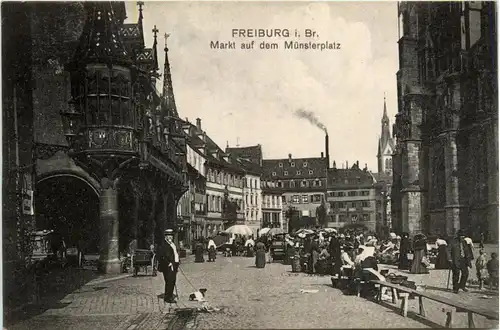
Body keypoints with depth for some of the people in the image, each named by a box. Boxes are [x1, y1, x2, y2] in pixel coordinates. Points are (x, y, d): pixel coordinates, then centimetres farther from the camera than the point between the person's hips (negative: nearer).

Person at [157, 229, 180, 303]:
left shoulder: (173, 244, 18)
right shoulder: (163, 245, -10)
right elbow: (161, 257, -15)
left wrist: (177, 265, 17)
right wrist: (168, 263, -17)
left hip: (174, 266, 8)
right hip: (167, 267, -8)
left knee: (173, 281, 9)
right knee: (169, 281, -8)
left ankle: (170, 296, 18)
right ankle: (167, 297, -2)